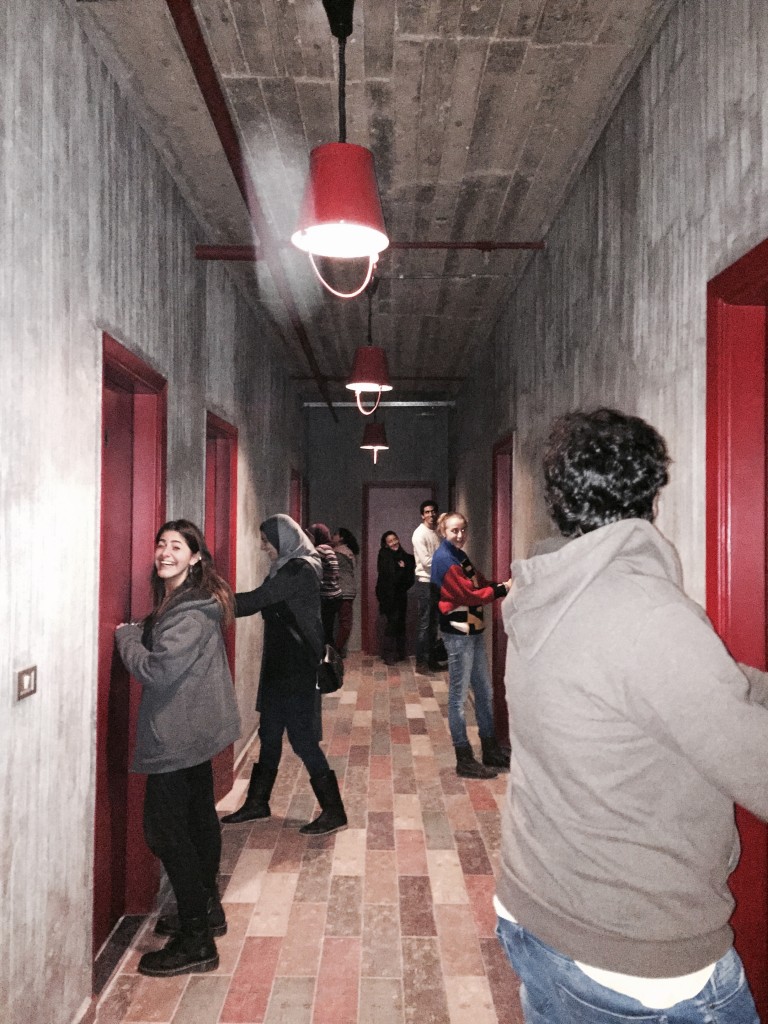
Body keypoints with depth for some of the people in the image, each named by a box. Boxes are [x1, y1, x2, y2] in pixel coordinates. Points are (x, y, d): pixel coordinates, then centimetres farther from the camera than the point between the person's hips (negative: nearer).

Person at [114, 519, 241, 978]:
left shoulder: (191, 612, -21)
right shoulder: (180, 600, 10)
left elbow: (157, 669, -25)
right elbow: (161, 646, 19)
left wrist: (126, 635, -10)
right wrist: (139, 631, 2)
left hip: (178, 733, -11)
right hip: (195, 729, 11)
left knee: (165, 828, -4)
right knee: (198, 816, 20)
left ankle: (196, 942, 6)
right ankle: (207, 909, 36)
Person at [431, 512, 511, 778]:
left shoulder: (459, 555, 14)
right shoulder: (444, 559, -14)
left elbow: (479, 584, 11)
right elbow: (469, 595, -18)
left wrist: (500, 586, -7)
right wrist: (501, 590, -12)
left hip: (474, 630, 10)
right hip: (458, 633, -10)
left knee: (485, 693, 17)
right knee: (459, 697, 1)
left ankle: (491, 751, 30)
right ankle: (464, 761, 11)